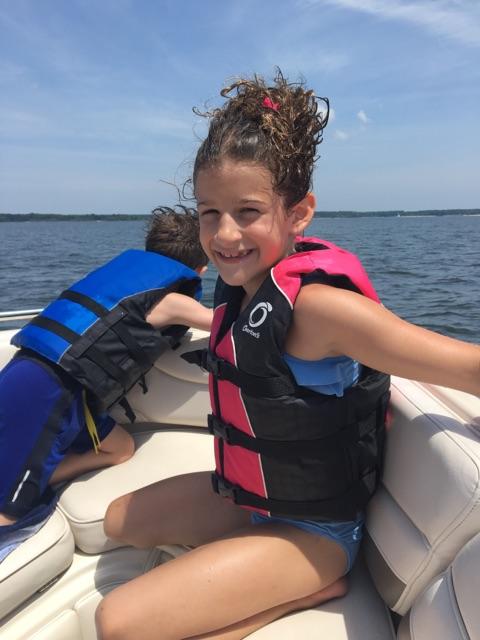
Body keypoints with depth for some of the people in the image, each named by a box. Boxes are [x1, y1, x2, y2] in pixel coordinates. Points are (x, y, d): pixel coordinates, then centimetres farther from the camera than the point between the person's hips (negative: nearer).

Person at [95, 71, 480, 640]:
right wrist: (179, 308, 28)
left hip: (313, 529, -8)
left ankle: (310, 587, 1)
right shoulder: (241, 284, -6)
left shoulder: (316, 304, -32)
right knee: (120, 522, 22)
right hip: (249, 497, 8)